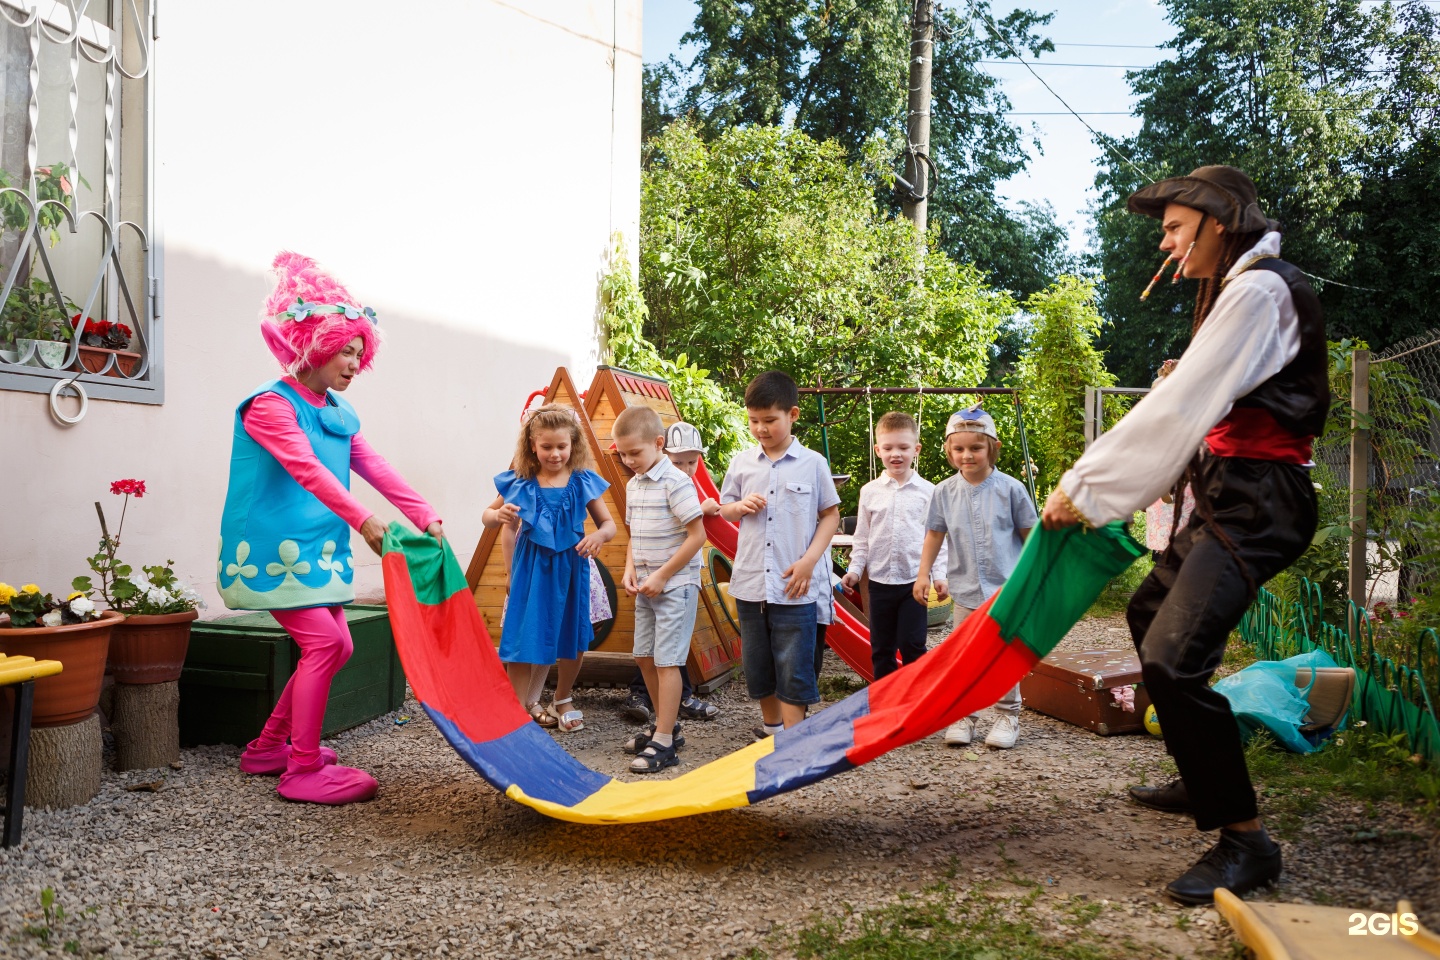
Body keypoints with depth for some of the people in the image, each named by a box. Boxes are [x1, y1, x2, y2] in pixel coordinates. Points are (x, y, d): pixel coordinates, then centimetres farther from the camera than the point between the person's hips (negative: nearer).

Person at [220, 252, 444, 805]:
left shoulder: (340, 413, 13)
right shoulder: (271, 404, -13)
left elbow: (375, 468, 4)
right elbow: (306, 469, -27)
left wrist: (424, 515, -7)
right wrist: (361, 520, -38)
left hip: (315, 548, 9)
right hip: (272, 547, -9)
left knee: (336, 645, 9)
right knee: (324, 640, -15)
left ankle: (268, 747, 24)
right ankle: (303, 769, -6)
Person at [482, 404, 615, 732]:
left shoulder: (584, 482, -3)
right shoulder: (520, 483, -3)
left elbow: (609, 524, 2)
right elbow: (486, 516, 7)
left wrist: (599, 535, -21)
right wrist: (498, 515, -17)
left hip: (570, 569, 1)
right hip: (531, 569, -1)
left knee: (573, 640, 13)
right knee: (523, 641, -2)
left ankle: (562, 701, 36)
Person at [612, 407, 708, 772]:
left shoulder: (676, 482, -16)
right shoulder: (632, 485, 9)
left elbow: (697, 536, -18)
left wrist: (661, 576, -17)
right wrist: (630, 569, 0)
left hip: (675, 586, -9)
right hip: (646, 588, 9)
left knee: (666, 660, -7)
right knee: (644, 657, 13)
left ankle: (664, 742, -2)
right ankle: (668, 724, 28)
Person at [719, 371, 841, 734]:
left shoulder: (812, 463, -3)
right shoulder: (742, 462, 5)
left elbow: (830, 515, 2)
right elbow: (725, 510, 14)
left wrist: (809, 560, -10)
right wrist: (742, 506, -9)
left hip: (794, 586, -3)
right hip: (750, 582, 4)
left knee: (794, 670, 0)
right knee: (757, 664, 15)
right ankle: (771, 726, 34)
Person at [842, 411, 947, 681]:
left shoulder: (928, 491, -2)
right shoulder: (870, 491, 4)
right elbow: (862, 537, 10)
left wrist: (940, 575, -6)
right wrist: (855, 569, 1)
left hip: (914, 580, -3)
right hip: (880, 580, 3)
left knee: (911, 645, -2)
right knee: (881, 648, 11)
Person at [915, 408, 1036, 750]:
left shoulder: (1011, 489, -6)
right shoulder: (944, 492, 0)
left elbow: (1031, 534, 1)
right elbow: (934, 535, 9)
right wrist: (924, 574, 7)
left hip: (1007, 589, -2)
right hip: (965, 590, 2)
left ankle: (1007, 716, 20)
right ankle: (962, 716, 17)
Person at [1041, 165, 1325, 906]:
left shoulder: (1257, 290, -15)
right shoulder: (1237, 290, 17)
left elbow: (1177, 411, -21)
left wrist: (1084, 488, -17)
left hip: (1256, 504, -11)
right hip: (1228, 496, 11)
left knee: (1173, 659, -22)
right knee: (1150, 614, 24)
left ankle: (1246, 838, -7)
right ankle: (1201, 783, 36)